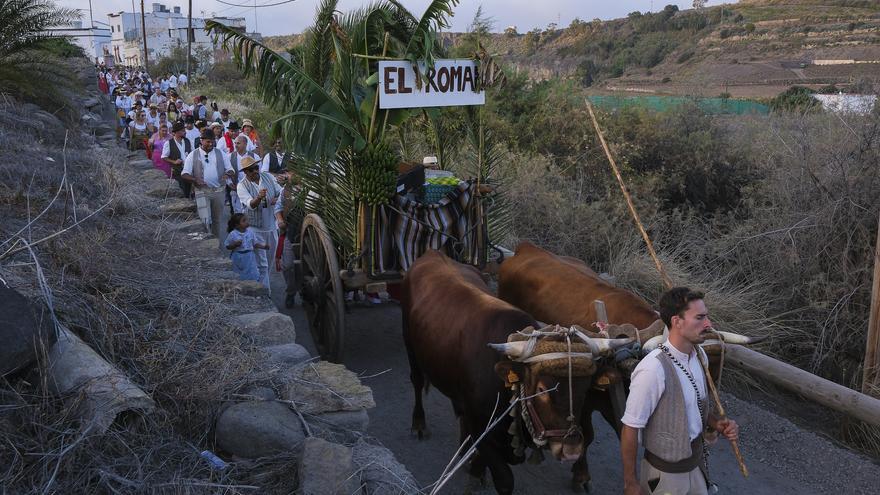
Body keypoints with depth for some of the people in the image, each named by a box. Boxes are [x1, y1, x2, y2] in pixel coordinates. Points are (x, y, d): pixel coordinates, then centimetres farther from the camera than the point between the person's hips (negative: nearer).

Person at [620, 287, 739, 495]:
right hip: (665, 475, -7)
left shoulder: (699, 355, -3)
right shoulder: (653, 369, -28)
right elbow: (630, 428, -22)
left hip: (696, 462, 7)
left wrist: (716, 423, -5)